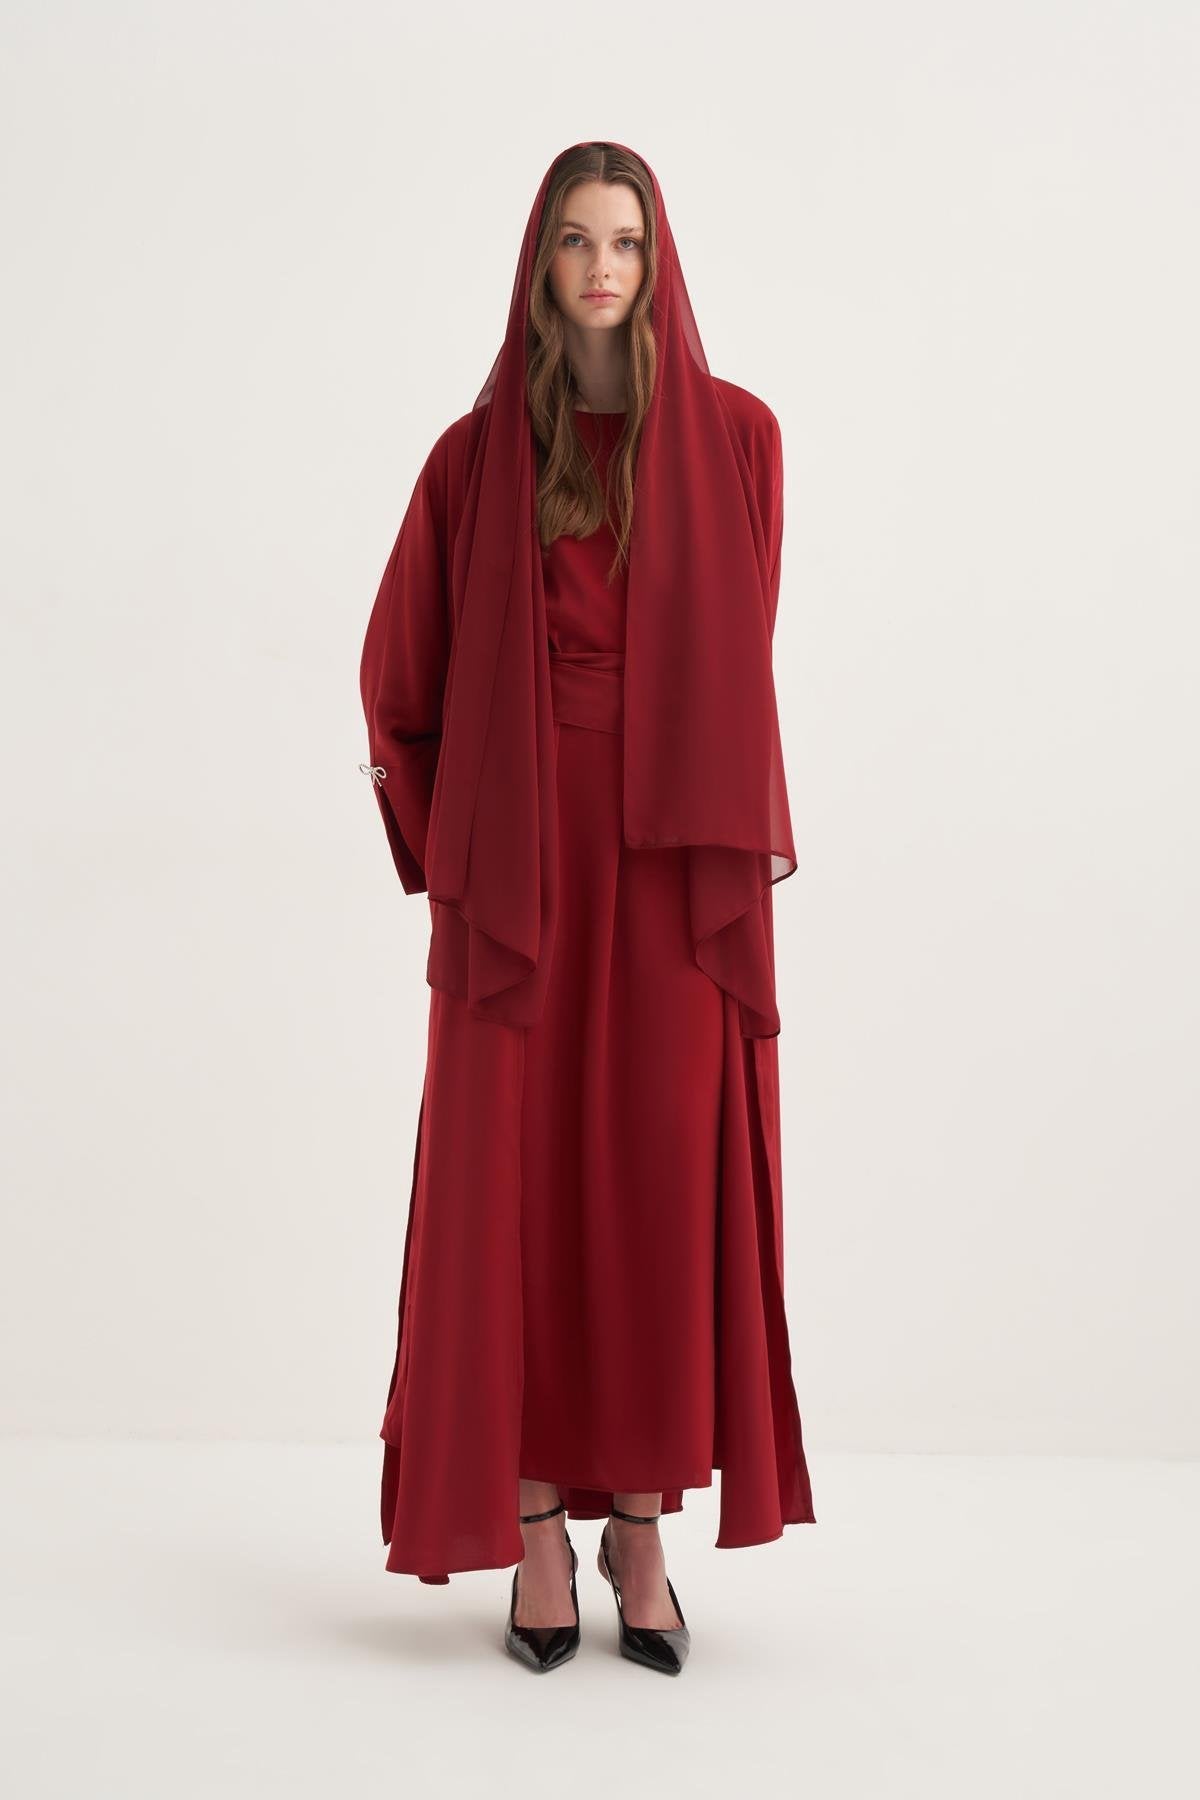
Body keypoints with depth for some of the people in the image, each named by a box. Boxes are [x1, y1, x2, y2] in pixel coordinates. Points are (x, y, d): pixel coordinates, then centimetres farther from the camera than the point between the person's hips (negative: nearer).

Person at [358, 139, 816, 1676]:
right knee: (518, 1179, 1)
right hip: (519, 867, 0)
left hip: (675, 865, 0)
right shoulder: (476, 455, 6)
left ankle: (642, 1522, 14)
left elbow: (738, 668, 8)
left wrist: (744, 843, 1)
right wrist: (452, 850, 2)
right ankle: (535, 1528, 13)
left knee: (667, 1177, 1)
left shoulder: (734, 435, 6)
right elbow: (399, 676, 8)